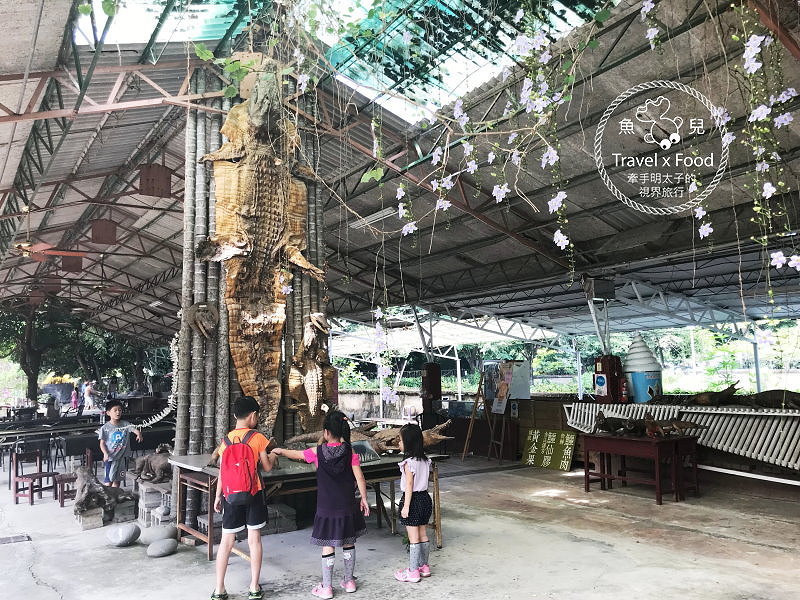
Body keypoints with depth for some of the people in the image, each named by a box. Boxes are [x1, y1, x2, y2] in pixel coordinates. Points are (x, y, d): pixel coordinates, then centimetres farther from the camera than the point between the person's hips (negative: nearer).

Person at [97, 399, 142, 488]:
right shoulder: (105, 428, -7)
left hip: (122, 457, 3)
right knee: (109, 480, -2)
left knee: (117, 480, 14)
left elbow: (134, 429, -12)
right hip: (110, 457, -3)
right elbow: (102, 443, -4)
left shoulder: (125, 424, 0)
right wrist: (105, 454, -20)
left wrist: (139, 433, -36)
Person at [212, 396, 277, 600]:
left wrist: (218, 497, 11)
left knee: (226, 541, 9)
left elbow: (222, 472, 2)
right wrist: (273, 457, 19)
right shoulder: (258, 438, -9)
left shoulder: (226, 440, -1)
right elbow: (267, 467, -2)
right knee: (254, 539, 8)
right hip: (253, 493, -2)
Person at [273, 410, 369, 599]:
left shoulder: (318, 452, -8)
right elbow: (359, 478, -10)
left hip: (326, 507, -1)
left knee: (328, 546, 6)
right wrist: (364, 499, 2)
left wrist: (280, 451, 27)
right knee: (348, 543, 15)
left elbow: (296, 454, 8)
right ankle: (349, 581, 26)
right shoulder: (350, 453, -8)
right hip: (347, 506, 2)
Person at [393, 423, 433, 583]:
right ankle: (424, 566, 26)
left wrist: (406, 506, -15)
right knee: (423, 535, 16)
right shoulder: (425, 460, 5)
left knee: (413, 538, -1)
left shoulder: (409, 462, -18)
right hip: (425, 498, 8)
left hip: (413, 499, -8)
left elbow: (409, 485, -19)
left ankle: (413, 571, 7)